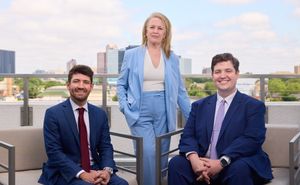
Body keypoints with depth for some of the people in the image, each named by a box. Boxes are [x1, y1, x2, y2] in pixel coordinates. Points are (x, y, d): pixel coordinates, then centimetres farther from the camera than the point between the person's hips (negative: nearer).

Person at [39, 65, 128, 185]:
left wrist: (107, 170, -15)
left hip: (95, 170, 4)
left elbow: (105, 147, 6)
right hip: (65, 172, -4)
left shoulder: (100, 114, 8)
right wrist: (82, 174, -21)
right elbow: (54, 152, -11)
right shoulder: (53, 114, -6)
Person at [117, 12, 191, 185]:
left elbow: (180, 90, 10)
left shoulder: (172, 58, 8)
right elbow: (121, 84, 8)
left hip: (164, 113, 2)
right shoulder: (131, 55, 3)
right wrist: (125, 108, -7)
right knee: (148, 153, -16)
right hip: (140, 112, -2)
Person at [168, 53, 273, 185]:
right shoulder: (199, 106, 17)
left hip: (236, 165, -3)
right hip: (202, 165, 3)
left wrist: (221, 162, -21)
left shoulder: (254, 106, 5)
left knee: (240, 169, -35)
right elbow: (188, 136, 6)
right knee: (176, 163, -24)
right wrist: (193, 158, -17)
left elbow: (252, 139, -9)